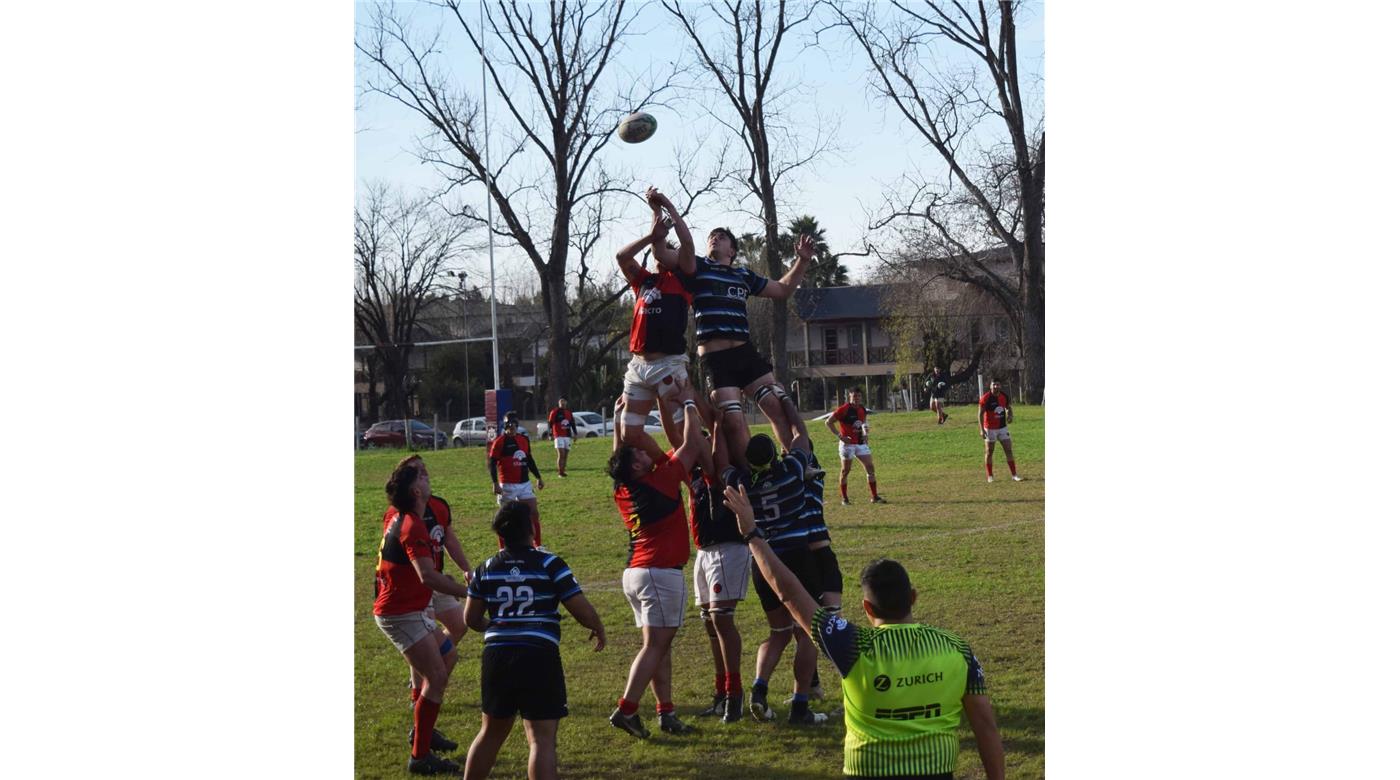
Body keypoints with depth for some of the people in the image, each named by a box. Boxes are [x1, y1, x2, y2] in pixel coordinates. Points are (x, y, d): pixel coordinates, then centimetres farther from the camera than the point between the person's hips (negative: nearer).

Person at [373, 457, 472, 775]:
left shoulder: (397, 517, 7)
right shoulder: (412, 526, -24)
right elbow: (428, 576, -35)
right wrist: (471, 592, -34)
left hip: (411, 609, 10)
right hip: (401, 614, -10)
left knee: (447, 654, 22)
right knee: (436, 677, -12)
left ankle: (422, 730, 29)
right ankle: (420, 756, -9)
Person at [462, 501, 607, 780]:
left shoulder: (486, 569, 7)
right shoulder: (549, 564, -5)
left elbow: (472, 619, 15)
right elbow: (584, 612, -7)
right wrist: (599, 631, 14)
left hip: (496, 655, 5)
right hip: (539, 657, -4)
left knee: (491, 733, 21)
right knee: (542, 739, -4)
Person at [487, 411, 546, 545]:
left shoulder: (524, 439, 10)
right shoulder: (500, 442, -9)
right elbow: (492, 463, -11)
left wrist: (538, 477, 20)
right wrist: (495, 483, -18)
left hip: (525, 483, 6)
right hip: (507, 485, -6)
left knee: (534, 513, 3)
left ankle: (538, 546, 11)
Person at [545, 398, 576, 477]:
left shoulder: (569, 413, 14)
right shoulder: (555, 412, -3)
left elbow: (572, 424, 20)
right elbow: (550, 423, -4)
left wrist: (574, 434, 17)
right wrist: (550, 434, -10)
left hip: (568, 436, 6)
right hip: (559, 436, -6)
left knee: (565, 455, 5)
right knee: (561, 454, -14)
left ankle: (563, 471, 10)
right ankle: (560, 472, -13)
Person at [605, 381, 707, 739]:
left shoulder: (622, 490, 6)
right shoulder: (660, 481, -13)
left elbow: (620, 453, 25)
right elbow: (692, 444, -7)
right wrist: (688, 403, 2)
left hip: (635, 572, 8)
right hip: (661, 573, -8)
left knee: (660, 645, 11)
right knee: (655, 645, -6)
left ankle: (665, 712, 11)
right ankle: (626, 709, -10)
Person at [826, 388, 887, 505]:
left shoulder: (862, 410, 8)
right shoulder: (843, 409, -12)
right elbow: (829, 422, -13)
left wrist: (865, 433, 5)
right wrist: (840, 436, -18)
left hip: (861, 443, 6)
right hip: (848, 443, -6)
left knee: (870, 467, 2)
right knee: (845, 470, 2)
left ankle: (874, 496, 8)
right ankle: (844, 498, 12)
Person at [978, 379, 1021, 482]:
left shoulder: (1004, 396, 0)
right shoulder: (985, 398, -14)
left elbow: (1008, 407, 18)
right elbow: (980, 414, -13)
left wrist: (1009, 416, -4)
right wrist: (982, 429, -20)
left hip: (1002, 427, 4)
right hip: (990, 429, -4)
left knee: (1008, 450, 1)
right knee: (989, 452, 4)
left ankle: (1014, 475, 6)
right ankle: (989, 476, 14)